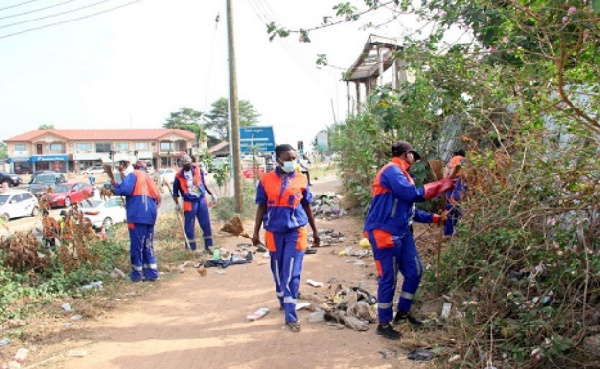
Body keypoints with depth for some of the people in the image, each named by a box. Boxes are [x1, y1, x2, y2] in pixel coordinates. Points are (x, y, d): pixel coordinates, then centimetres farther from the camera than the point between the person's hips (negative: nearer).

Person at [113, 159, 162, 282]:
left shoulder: (132, 175, 0)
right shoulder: (145, 175, 22)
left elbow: (125, 189, -18)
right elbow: (157, 194, 19)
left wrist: (115, 186, 0)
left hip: (138, 216, -8)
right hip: (150, 215, 8)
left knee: (137, 245, 0)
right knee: (148, 245, 12)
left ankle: (138, 274, 4)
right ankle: (151, 273, 12)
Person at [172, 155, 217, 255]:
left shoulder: (198, 170, 0)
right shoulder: (179, 176, -7)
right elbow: (175, 192, 2)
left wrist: (211, 194, 12)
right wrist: (177, 204, -9)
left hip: (201, 200, 3)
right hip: (189, 203, -3)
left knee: (206, 225, 6)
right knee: (189, 227, 1)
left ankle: (207, 247, 18)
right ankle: (192, 249, 12)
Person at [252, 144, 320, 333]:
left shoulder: (301, 179, 0)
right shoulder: (266, 180, -1)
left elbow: (307, 206, 9)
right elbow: (261, 207, 5)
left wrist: (315, 231, 13)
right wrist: (256, 232, 5)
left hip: (296, 231, -1)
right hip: (274, 232, 1)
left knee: (292, 274, -4)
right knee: (278, 272, 15)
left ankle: (291, 316, 1)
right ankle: (283, 302, 38)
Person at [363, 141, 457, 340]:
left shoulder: (401, 174, 16)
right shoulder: (392, 171, -14)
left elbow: (408, 207, 21)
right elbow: (413, 194, -22)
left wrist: (432, 218, 17)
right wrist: (441, 185, -12)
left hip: (402, 232, 10)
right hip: (385, 232, -10)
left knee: (414, 272, 13)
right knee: (388, 278, -2)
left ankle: (402, 312, 31)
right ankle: (384, 324, 12)